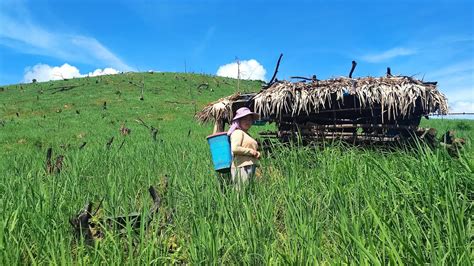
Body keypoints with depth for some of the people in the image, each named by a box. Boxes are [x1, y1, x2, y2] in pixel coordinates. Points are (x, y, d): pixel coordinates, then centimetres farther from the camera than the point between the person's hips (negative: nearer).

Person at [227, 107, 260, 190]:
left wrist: (257, 154, 9)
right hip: (242, 167, -9)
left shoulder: (247, 135, 22)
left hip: (250, 167, 9)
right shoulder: (238, 132, -6)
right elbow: (235, 149, -21)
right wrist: (251, 151, -13)